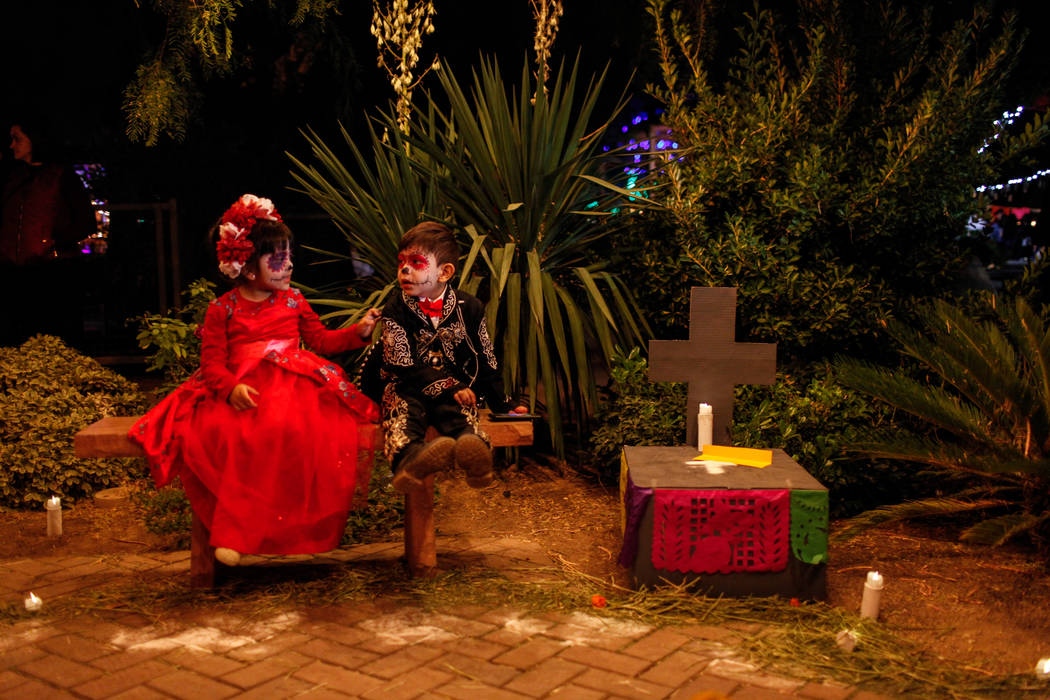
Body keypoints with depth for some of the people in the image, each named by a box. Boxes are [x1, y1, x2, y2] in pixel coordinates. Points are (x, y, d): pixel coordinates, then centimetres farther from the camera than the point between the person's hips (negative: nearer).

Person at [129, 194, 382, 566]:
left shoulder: (292, 299, 15)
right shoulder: (223, 309, 5)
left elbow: (321, 340, 19)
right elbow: (212, 363, 0)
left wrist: (359, 331, 6)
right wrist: (231, 388, -20)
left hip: (290, 385, 1)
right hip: (240, 390, -1)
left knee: (285, 427, -34)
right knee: (216, 430, -33)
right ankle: (231, 529, -20)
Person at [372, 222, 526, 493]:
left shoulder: (469, 309, 6)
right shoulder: (396, 310, 1)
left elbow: (485, 363, 15)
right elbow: (405, 368, -6)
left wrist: (502, 403, 14)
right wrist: (449, 388, -14)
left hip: (454, 389, 1)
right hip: (408, 388, -1)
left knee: (458, 414, -32)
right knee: (402, 411, -34)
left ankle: (474, 452, -65)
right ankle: (409, 458, -65)